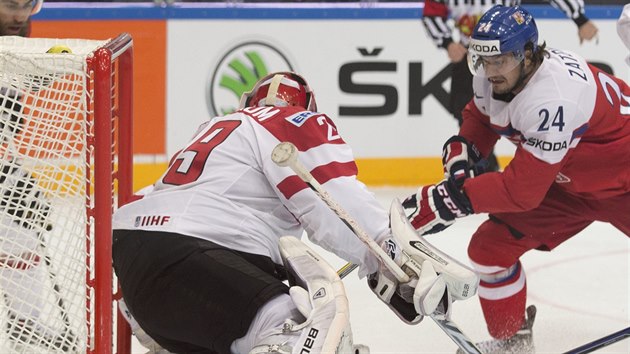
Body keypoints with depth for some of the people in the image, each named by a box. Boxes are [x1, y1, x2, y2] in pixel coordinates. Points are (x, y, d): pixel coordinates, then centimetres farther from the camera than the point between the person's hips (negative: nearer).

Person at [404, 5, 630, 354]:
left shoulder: (553, 97, -37)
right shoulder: (490, 78, -13)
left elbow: (523, 187, -35)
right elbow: (480, 115, 11)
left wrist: (453, 199, -35)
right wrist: (461, 149, -10)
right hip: (566, 180, 8)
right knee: (490, 247, 1)